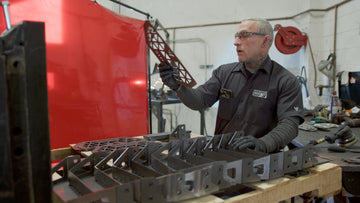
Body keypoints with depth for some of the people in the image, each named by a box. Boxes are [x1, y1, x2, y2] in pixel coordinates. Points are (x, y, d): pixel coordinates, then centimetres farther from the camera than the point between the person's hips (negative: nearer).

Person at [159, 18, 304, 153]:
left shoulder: (286, 82, -2)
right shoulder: (224, 72, 10)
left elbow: (289, 124, -12)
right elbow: (200, 100, 2)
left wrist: (262, 144, -30)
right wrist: (178, 86, -17)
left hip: (258, 158, -2)